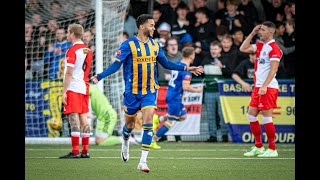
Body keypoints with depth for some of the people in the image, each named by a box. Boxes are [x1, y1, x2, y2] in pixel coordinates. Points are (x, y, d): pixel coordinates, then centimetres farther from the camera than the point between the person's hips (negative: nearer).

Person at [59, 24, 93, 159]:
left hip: (73, 88, -8)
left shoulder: (72, 51, -11)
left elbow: (69, 73, -16)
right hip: (84, 87, 8)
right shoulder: (88, 50, 14)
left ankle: (75, 151, -12)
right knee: (83, 117, 9)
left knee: (74, 118, -9)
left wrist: (64, 92, -14)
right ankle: (85, 151, 10)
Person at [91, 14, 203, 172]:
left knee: (148, 123, -13)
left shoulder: (155, 45, 7)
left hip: (150, 91, 3)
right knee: (130, 123, 11)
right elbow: (116, 65, -10)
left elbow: (166, 63, 18)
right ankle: (125, 143, 47)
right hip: (132, 91, -3)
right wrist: (100, 76, -25)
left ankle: (143, 161, -12)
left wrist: (187, 68, 15)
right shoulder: (128, 45, -8)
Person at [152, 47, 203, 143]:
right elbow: (185, 87, -26)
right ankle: (154, 139, 1)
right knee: (170, 122, 0)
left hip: (170, 94, 9)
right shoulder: (186, 70, -20)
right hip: (176, 98, -9)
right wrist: (197, 90, -10)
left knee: (183, 116, 20)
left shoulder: (177, 65, 7)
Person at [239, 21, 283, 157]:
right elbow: (243, 49, 16)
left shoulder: (274, 48, -12)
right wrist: (252, 34, 10)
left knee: (266, 117, -8)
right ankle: (258, 147, 16)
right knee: (251, 115, 9)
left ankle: (272, 149, -2)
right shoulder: (260, 45, 14)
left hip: (268, 88, -9)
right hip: (258, 87, 9)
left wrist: (265, 86, -26)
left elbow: (273, 69, -19)